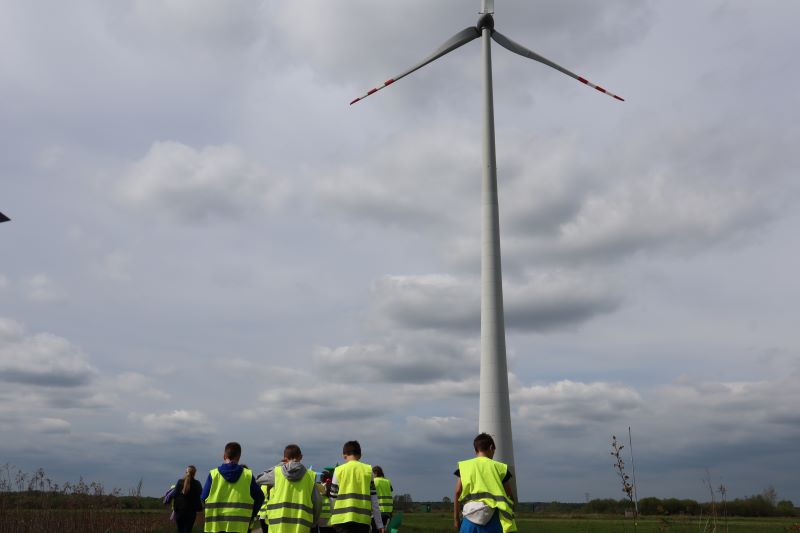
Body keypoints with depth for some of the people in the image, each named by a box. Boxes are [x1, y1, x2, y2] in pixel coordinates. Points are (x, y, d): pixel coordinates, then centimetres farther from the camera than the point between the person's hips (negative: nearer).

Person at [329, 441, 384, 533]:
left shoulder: (339, 470, 5)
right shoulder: (368, 470, 7)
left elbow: (333, 498, 8)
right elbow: (374, 500, 6)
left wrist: (330, 520, 22)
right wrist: (379, 524, 10)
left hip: (342, 519, -1)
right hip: (363, 519, 1)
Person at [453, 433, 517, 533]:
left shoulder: (465, 466, 5)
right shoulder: (499, 467, 6)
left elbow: (457, 492, 1)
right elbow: (509, 495, 8)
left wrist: (455, 518, 7)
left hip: (471, 516, 0)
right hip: (492, 518, 0)